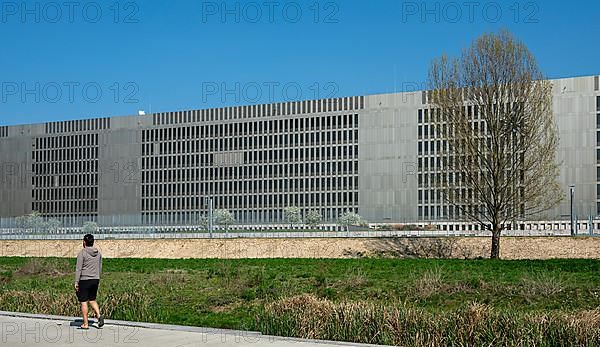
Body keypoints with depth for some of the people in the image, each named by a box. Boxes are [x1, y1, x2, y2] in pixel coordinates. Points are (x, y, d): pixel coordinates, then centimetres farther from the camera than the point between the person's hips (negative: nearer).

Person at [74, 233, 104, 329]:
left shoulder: (82, 253, -10)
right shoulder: (98, 253, 8)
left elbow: (78, 269, -13)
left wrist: (76, 282, -11)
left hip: (84, 280, -6)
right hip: (95, 280, 6)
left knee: (84, 302, 2)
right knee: (92, 300, 18)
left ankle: (85, 324, 3)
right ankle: (99, 315, -4)